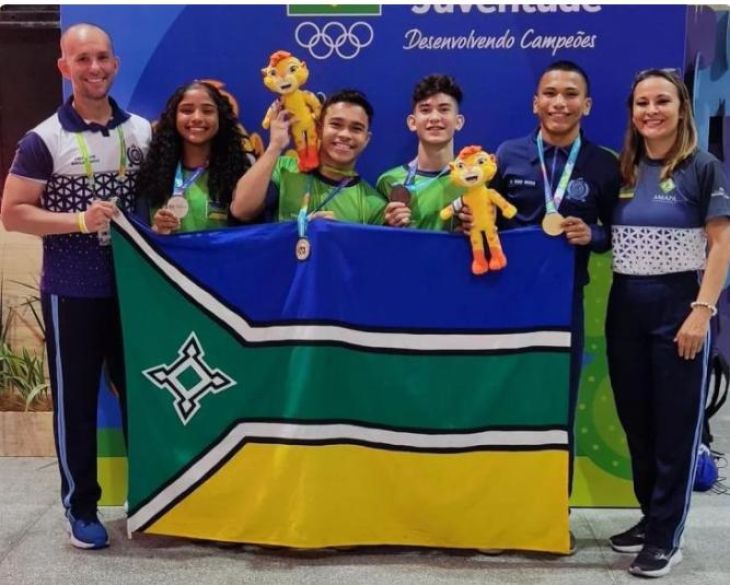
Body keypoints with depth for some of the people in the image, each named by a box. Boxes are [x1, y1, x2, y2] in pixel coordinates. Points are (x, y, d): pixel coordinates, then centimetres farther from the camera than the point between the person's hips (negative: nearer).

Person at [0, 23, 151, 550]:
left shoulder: (143, 131, 5)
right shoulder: (44, 140, -7)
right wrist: (79, 219, -21)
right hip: (72, 291, -4)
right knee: (76, 401, 6)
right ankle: (81, 506, 20)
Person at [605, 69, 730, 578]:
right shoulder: (622, 170, 9)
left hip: (677, 306, -5)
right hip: (625, 308, 5)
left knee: (676, 424, 2)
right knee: (636, 422, 12)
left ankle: (667, 536, 11)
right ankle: (650, 517, 27)